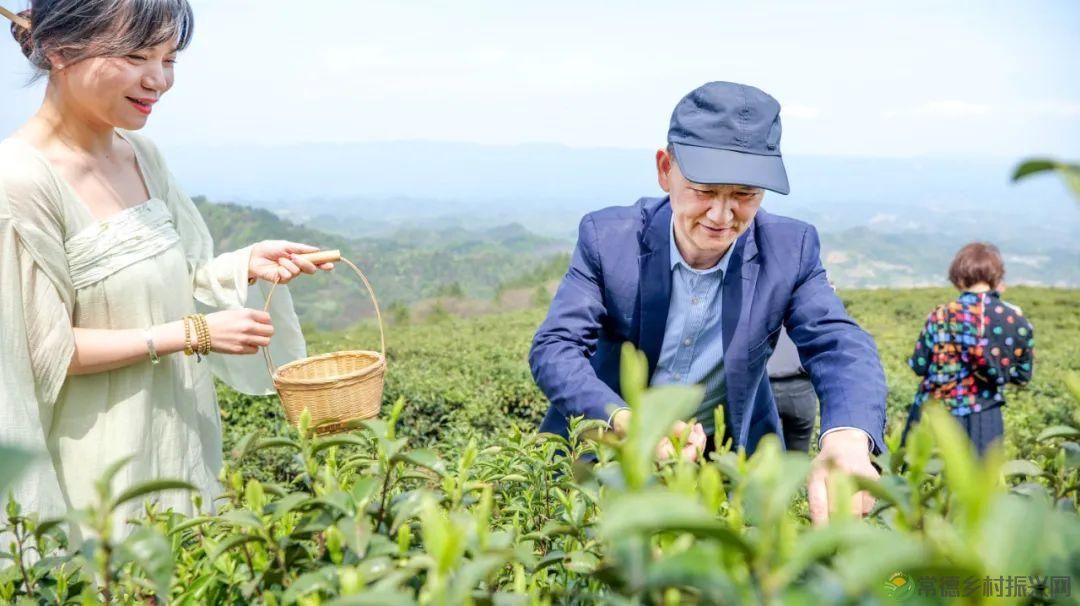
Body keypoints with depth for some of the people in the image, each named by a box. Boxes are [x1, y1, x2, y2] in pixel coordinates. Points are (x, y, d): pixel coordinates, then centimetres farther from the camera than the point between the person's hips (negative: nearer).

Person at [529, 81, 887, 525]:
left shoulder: (790, 250, -12)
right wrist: (628, 422, -39)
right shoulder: (607, 237, -15)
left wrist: (847, 439, -46)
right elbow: (554, 347, -20)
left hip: (731, 457, 2)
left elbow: (841, 347, -22)